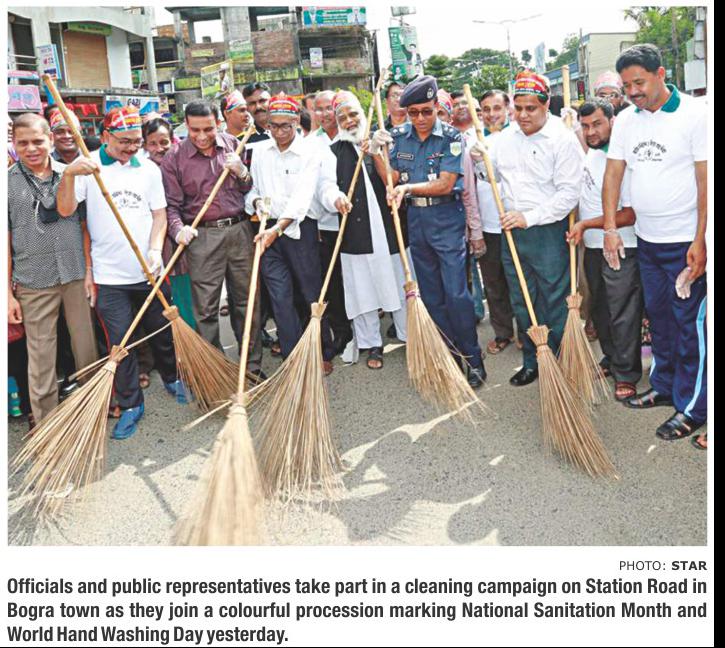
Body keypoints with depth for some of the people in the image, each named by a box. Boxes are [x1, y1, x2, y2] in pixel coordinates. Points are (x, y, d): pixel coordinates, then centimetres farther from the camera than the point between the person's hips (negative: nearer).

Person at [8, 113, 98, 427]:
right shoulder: (8, 183, -1)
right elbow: (5, 240, 0)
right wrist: (8, 293, -3)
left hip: (77, 276, 2)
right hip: (34, 283, -2)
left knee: (88, 349, 11)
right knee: (41, 357, 4)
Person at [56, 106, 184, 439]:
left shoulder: (149, 169, 6)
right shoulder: (87, 166, -4)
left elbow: (159, 213, 8)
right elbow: (65, 210, -12)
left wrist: (155, 249, -7)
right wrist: (69, 173, -29)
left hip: (150, 271, 3)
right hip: (109, 276, -3)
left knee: (162, 332, 16)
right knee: (120, 343, 1)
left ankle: (171, 379, 41)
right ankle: (130, 405, 16)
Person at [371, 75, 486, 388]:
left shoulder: (451, 137, -9)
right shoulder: (398, 136, 4)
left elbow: (445, 184, -15)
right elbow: (393, 180, 2)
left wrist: (409, 187, -23)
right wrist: (376, 153, -10)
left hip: (446, 218, -5)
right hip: (415, 218, 5)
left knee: (456, 292, -7)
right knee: (430, 294, 10)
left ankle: (472, 356, 7)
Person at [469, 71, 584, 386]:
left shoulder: (563, 139, -10)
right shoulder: (506, 137, 9)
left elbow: (569, 193, -15)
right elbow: (492, 176, 21)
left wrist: (529, 217, -19)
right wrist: (479, 161, 0)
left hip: (548, 232, -6)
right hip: (511, 231, 6)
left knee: (555, 303, 1)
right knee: (521, 302, 14)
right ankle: (532, 362, 27)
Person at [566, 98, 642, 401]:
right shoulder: (587, 156, 8)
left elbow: (631, 214, -21)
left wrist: (586, 224, -19)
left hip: (621, 249, -8)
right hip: (592, 248, 8)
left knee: (623, 314, -3)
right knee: (599, 310, 17)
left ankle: (626, 374, 8)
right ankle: (611, 360, 33)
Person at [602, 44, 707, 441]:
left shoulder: (694, 114, -10)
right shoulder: (625, 120, 6)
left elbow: (706, 181, -13)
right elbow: (613, 175, 7)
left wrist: (700, 241, -17)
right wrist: (610, 228, -2)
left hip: (685, 241, -5)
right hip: (646, 240, 6)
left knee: (690, 323, 1)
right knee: (658, 317, 16)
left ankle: (692, 407, 11)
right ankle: (664, 386, 31)